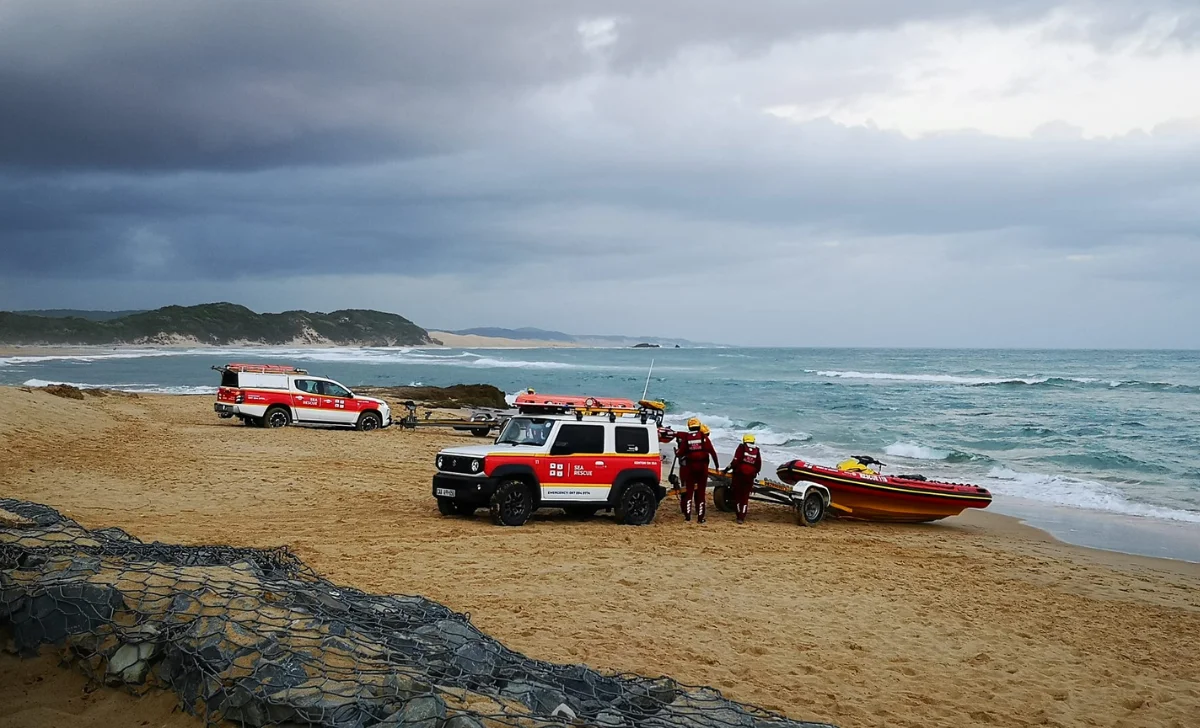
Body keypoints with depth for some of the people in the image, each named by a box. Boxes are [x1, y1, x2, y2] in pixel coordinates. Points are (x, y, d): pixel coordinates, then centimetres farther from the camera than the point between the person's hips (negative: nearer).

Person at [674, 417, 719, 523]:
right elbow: (712, 451, -8)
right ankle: (700, 517, 4)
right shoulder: (704, 437, -4)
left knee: (689, 490, 11)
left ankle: (687, 515, 6)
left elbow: (680, 453, -2)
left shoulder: (686, 438, -2)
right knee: (701, 491, 5)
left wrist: (676, 453, 20)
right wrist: (716, 464, 2)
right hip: (702, 466, -1)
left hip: (690, 467, 1)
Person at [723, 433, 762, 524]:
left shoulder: (742, 447, -3)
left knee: (737, 495, 10)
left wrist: (727, 469, -1)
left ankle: (739, 516, 10)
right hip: (750, 476, 3)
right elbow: (759, 466, 10)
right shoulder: (757, 450, 7)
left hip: (739, 474, -3)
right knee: (745, 497, 7)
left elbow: (735, 461, -12)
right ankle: (742, 517, -1)